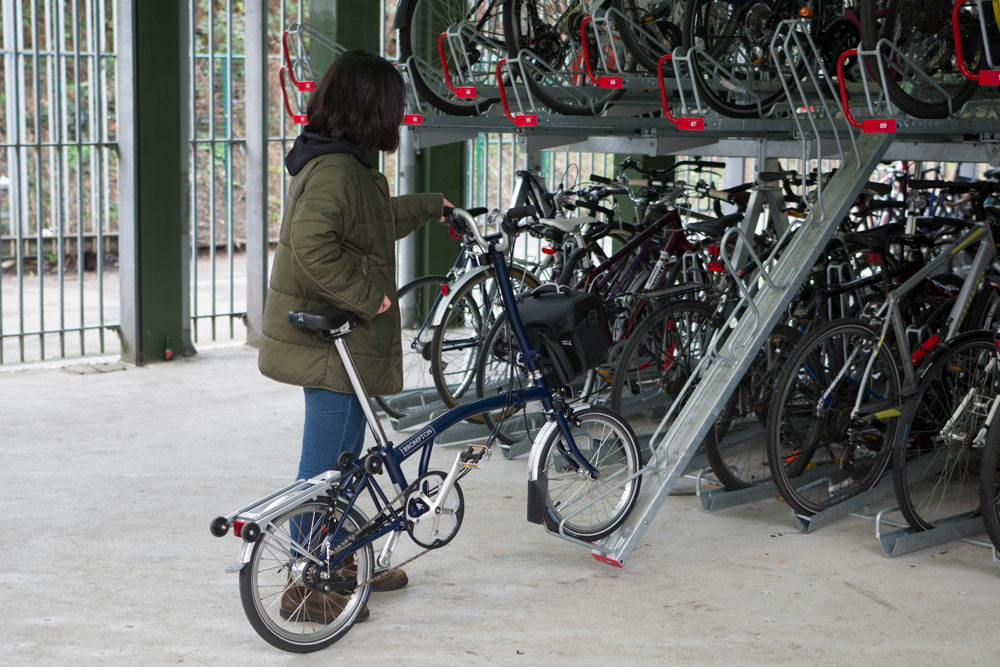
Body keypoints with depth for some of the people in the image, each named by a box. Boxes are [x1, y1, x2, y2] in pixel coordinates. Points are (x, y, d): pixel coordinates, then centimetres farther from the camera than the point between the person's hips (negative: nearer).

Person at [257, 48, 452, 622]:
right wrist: (369, 294, -27)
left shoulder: (336, 163, 15)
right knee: (327, 467, -3)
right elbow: (313, 242, -35)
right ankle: (308, 588, 5)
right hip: (335, 344, -11)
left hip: (332, 342, 11)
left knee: (342, 461, 20)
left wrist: (431, 207, 46)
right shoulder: (337, 168, -20)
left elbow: (377, 221, 33)